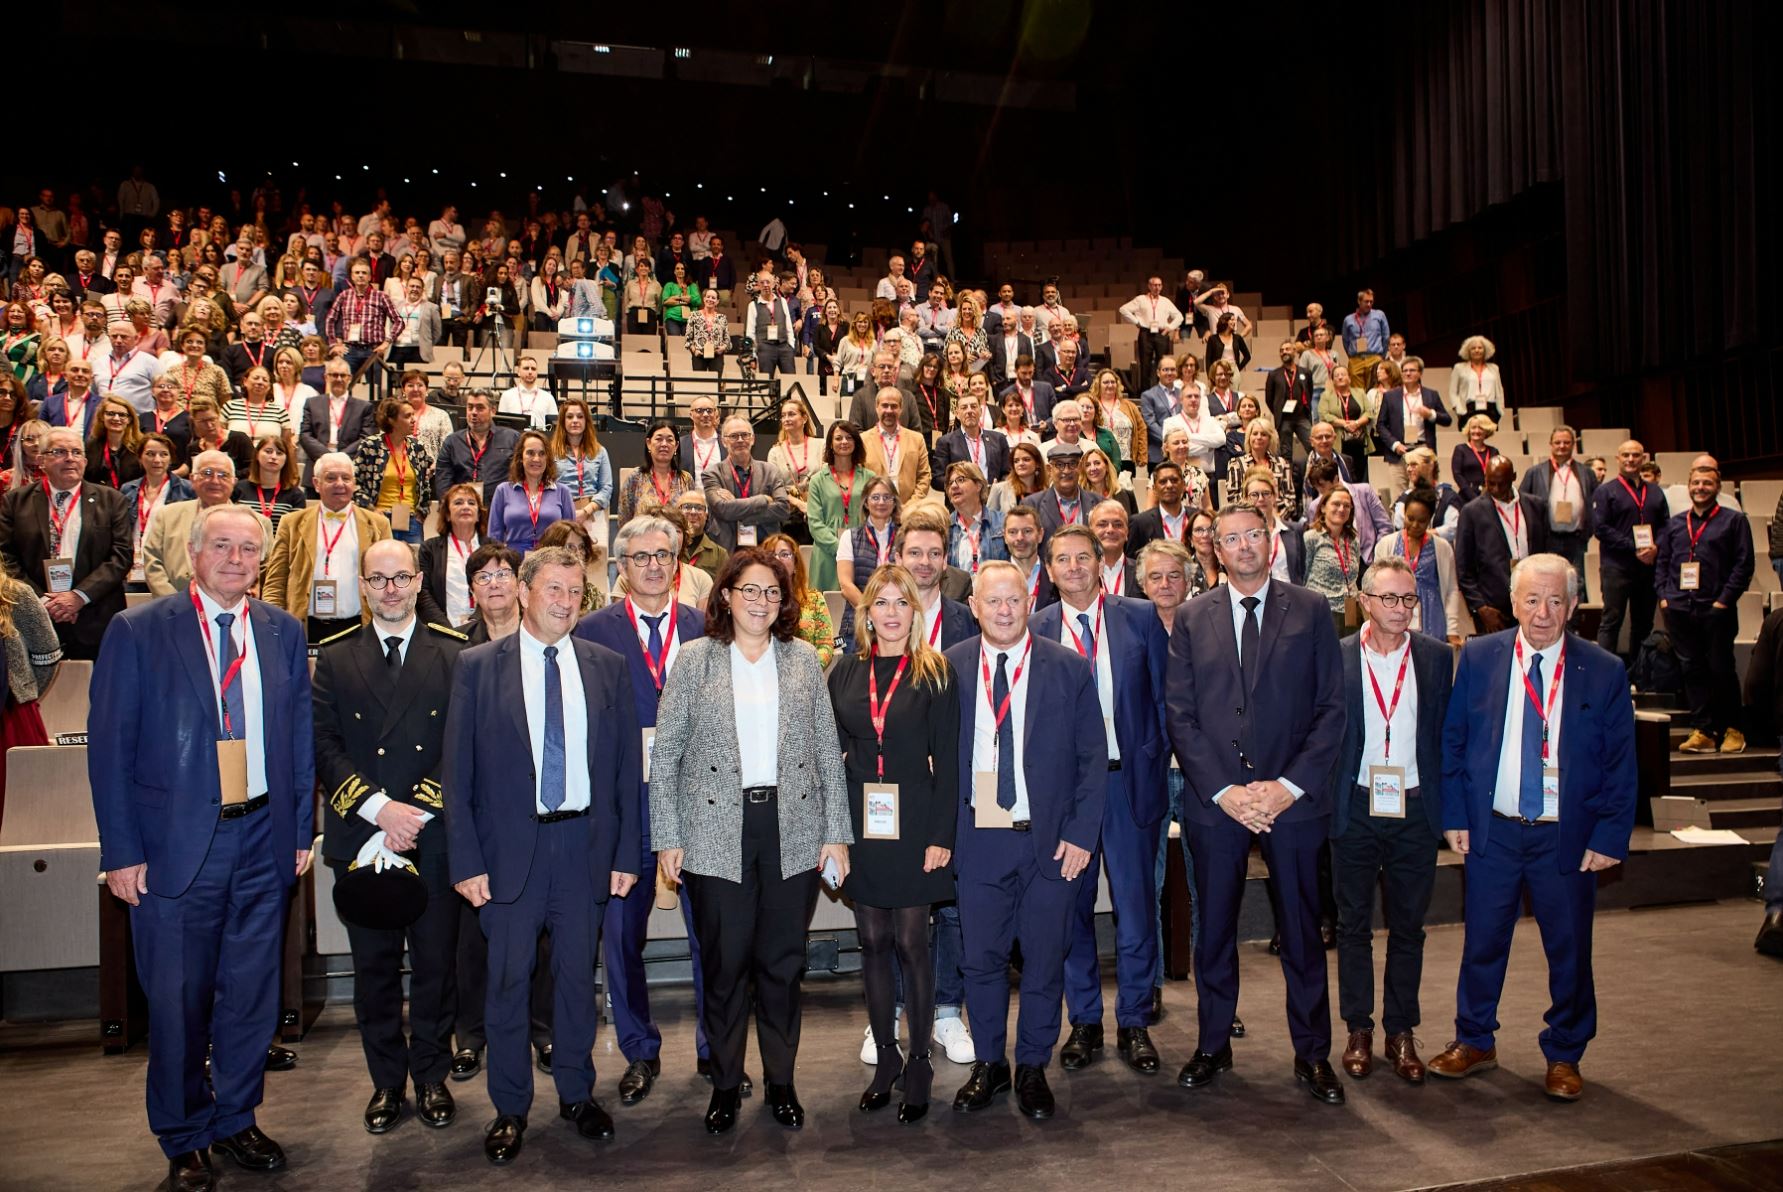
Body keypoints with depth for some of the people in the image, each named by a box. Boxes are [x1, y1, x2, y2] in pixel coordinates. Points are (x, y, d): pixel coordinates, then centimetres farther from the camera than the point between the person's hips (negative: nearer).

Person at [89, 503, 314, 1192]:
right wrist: (121, 850, -8)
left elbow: (300, 738, 8)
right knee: (177, 1000, 8)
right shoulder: (137, 632, -5)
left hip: (263, 840, 3)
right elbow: (110, 748, -5)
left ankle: (235, 1122, 33)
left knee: (252, 994, 14)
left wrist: (302, 830, 5)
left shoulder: (283, 633, 5)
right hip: (175, 844, -3)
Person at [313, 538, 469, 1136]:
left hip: (434, 838, -1)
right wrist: (381, 809, -13)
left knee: (436, 962, 7)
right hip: (361, 838, 1)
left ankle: (431, 1077, 24)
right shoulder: (334, 657, 7)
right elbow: (325, 746, -1)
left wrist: (418, 810, -13)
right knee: (374, 967, 10)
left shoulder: (454, 654, 3)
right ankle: (387, 1081, 25)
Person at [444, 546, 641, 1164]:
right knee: (508, 979, 8)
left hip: (585, 843, 2)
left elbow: (627, 766, 4)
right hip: (510, 846, -1)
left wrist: (626, 852, 1)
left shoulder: (607, 667, 3)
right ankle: (510, 1108, 26)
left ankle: (577, 1093, 31)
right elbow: (458, 772, -3)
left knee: (577, 974, 13)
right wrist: (466, 859, -7)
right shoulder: (478, 666, -2)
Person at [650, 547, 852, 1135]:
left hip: (794, 832, 2)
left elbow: (828, 752, 6)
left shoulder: (803, 660, 6)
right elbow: (665, 754, 1)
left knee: (783, 963, 9)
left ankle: (781, 1081, 26)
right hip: (717, 833, -1)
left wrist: (837, 833, 2)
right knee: (724, 963, 6)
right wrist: (668, 837, -3)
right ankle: (724, 1083, 24)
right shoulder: (694, 659, 1)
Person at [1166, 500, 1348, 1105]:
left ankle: (1312, 1053, 24)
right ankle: (1213, 1045, 27)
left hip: (1292, 799, -1)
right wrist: (1225, 790, -8)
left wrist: (1288, 786, -11)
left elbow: (1332, 709, -1)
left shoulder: (1311, 611, 3)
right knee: (1214, 930, 10)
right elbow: (1179, 715, 1)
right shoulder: (1192, 617, 6)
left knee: (1302, 931, 8)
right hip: (1214, 800, 1)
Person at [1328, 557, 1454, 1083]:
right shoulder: (1336, 656, -3)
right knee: (1354, 924, 9)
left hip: (1414, 809, 1)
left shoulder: (1436, 657, 2)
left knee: (1408, 926, 11)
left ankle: (1401, 1032, 23)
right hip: (1356, 808, -1)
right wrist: (1323, 802, -5)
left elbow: (1446, 734, 4)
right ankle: (1358, 1029, 22)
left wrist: (1446, 807, -1)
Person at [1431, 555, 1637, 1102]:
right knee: (1482, 943, 12)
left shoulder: (1604, 672, -4)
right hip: (1492, 831, 1)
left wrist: (1610, 836, -6)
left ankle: (1563, 1056, 31)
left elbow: (1621, 764, 0)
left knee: (1570, 951, 11)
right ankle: (1474, 1041, 31)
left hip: (1568, 837, 0)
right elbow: (1452, 740, 3)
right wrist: (1454, 815, -2)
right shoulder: (1478, 658, -2)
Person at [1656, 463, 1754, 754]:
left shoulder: (1734, 520, 4)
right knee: (1691, 669, 4)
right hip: (1679, 608, 4)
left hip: (1716, 609, -3)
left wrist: (1725, 599, -9)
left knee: (1722, 670, 1)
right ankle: (1703, 731, 10)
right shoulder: (1674, 524, 16)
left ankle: (1732, 730, 14)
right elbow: (1661, 563, 17)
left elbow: (1744, 564, -2)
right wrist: (1663, 596, 4)